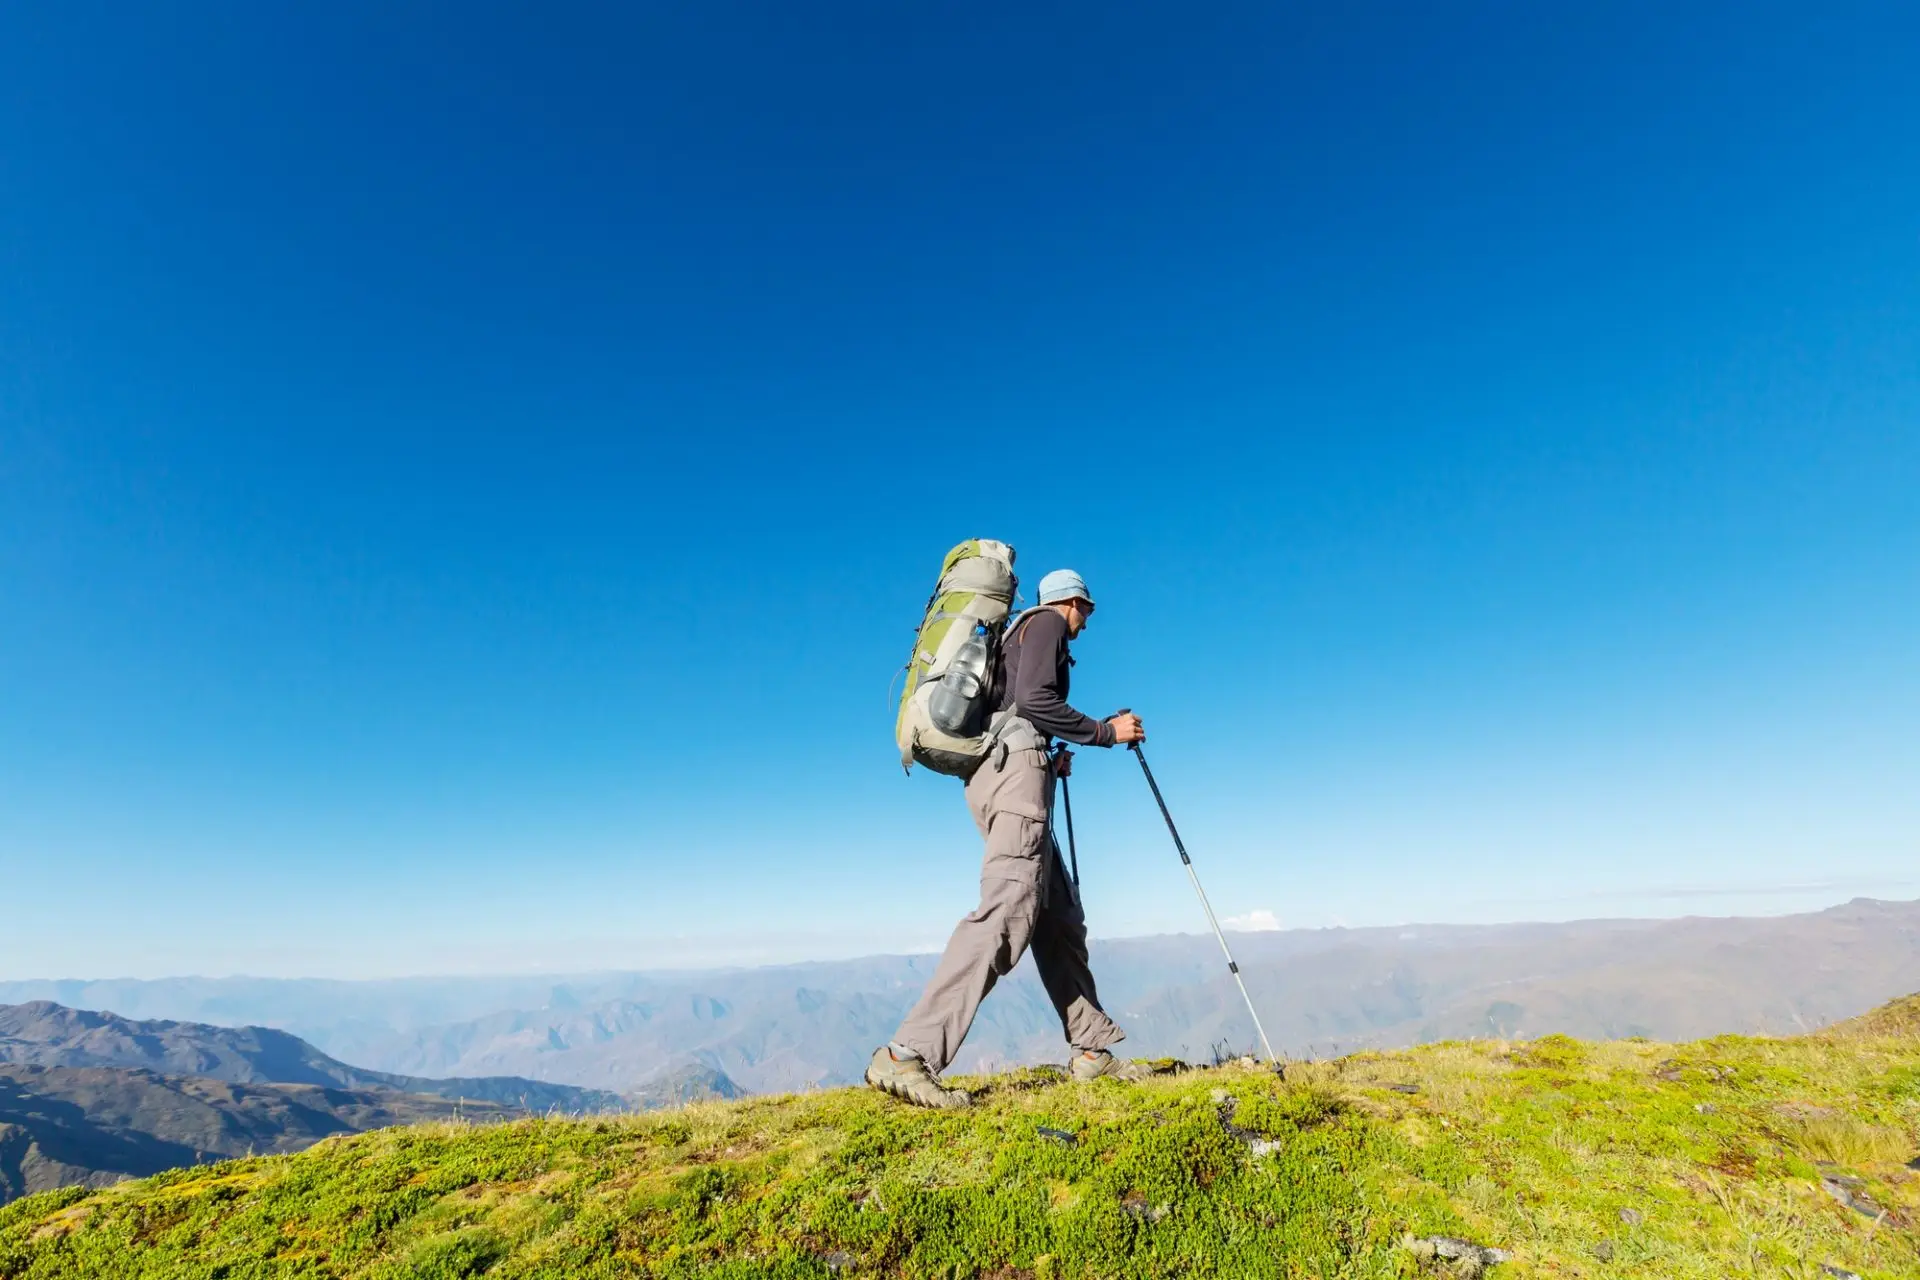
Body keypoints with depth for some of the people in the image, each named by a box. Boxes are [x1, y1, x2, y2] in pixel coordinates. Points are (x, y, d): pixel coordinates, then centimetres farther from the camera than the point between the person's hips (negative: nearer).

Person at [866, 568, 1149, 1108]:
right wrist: (1105, 731, -5)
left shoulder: (1020, 631, 32)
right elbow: (1034, 699, -13)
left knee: (1060, 918, 11)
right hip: (1016, 767, -10)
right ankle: (906, 1054, -28)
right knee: (1006, 912, -21)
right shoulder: (1047, 622, 5)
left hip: (996, 770, 10)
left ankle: (1092, 1050, 16)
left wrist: (1051, 760, 27)